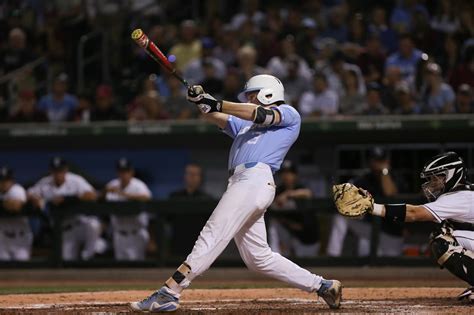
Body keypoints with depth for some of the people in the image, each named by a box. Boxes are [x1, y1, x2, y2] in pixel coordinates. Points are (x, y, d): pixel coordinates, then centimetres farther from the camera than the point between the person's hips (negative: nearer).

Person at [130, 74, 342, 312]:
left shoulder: (289, 115, 11)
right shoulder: (246, 125, 34)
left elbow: (260, 115, -6)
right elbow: (217, 118, 21)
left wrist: (216, 104, -12)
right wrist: (202, 101, -1)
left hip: (255, 180, -9)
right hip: (240, 183, 9)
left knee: (212, 236, -18)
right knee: (258, 257, 7)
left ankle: (169, 292, -27)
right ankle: (322, 286, 12)